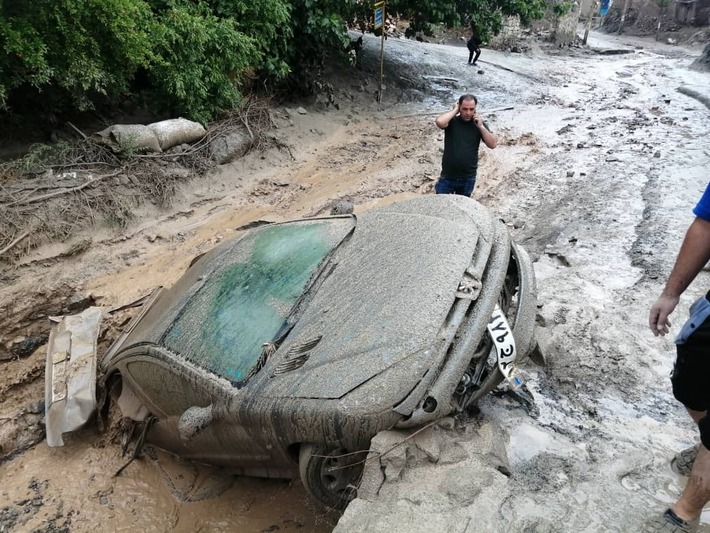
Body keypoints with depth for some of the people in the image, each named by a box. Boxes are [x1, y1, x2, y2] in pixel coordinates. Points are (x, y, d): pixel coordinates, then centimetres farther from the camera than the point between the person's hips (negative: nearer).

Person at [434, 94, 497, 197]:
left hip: (468, 178, 2)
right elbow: (439, 122, -29)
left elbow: (493, 144, -8)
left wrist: (481, 126, -16)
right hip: (447, 177, -2)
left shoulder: (479, 124, 0)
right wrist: (455, 110, -16)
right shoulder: (452, 121, -6)